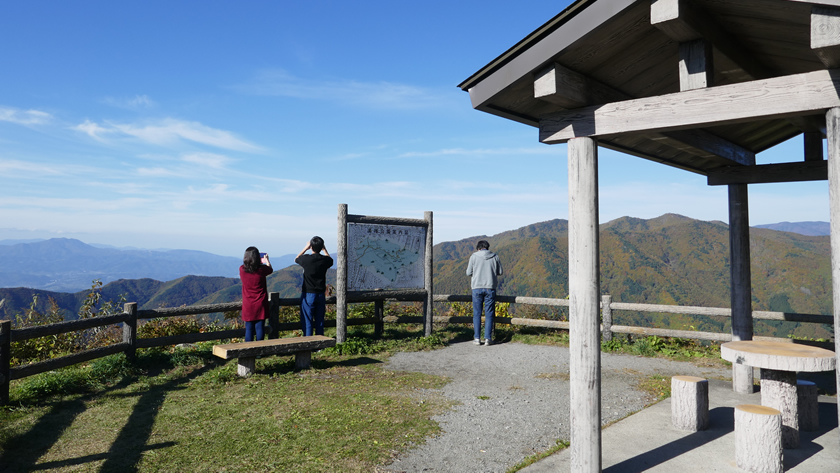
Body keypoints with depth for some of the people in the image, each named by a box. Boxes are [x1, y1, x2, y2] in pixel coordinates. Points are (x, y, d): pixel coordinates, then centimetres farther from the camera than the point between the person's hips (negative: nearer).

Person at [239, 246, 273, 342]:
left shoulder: (242, 269, -7)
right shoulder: (261, 269, -12)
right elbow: (271, 269, 11)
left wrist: (260, 262, 33)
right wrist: (266, 260, 30)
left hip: (248, 306, 2)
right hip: (260, 305, -2)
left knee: (249, 328, 7)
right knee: (260, 327, 5)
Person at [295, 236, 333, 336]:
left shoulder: (306, 259, -15)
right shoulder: (325, 260, -5)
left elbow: (296, 259, 9)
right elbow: (330, 260, 22)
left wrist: (305, 248, 11)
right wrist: (324, 249, 21)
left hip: (308, 295, -3)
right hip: (320, 294, 3)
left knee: (307, 321, 3)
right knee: (319, 321, 12)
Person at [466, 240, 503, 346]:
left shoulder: (474, 256, 1)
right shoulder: (495, 257, 5)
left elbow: (469, 273, 3)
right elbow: (500, 272, 10)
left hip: (477, 287, -1)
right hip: (490, 288, 1)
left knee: (477, 314, 7)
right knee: (489, 314, 6)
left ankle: (477, 338, 7)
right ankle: (488, 338, 4)